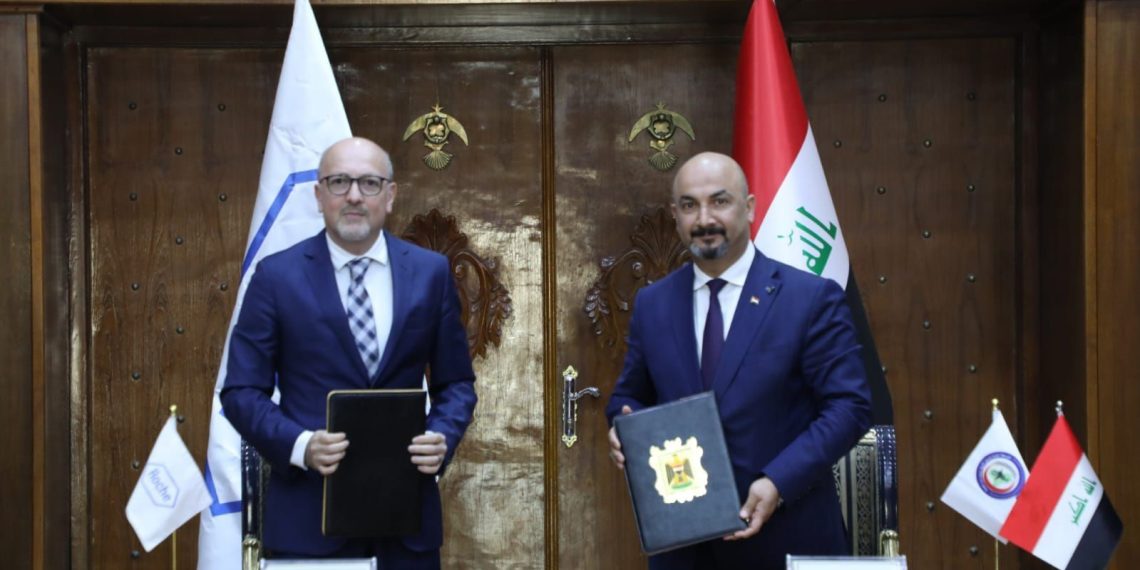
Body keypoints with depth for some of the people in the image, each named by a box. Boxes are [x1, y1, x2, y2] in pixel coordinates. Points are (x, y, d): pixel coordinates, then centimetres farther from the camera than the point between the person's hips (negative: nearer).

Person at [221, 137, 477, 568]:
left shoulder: (431, 272, 5)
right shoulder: (277, 276, -1)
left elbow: (456, 383, 10)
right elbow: (241, 391, -1)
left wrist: (442, 438, -9)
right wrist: (300, 446, -17)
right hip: (308, 513, -2)